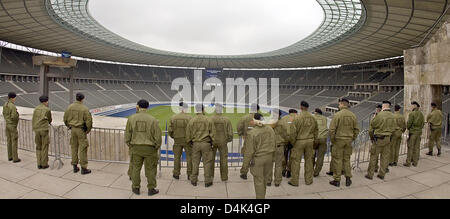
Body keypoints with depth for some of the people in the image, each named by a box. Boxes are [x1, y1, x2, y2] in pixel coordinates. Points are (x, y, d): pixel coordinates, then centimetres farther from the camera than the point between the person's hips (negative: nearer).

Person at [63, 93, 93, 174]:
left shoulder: (70, 107, 1)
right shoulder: (84, 108, -14)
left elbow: (65, 119, 9)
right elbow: (89, 120, -14)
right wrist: (88, 130, 1)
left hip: (73, 129, 5)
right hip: (81, 130, -5)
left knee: (74, 148, 14)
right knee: (83, 149, 0)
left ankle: (75, 167, 21)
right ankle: (83, 168, 3)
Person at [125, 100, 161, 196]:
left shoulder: (131, 118, -4)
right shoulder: (153, 120, -11)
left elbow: (127, 135, 1)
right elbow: (158, 136, -10)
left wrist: (130, 146, 14)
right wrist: (156, 148, 5)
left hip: (136, 148, 2)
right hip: (150, 148, -2)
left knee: (136, 168, 15)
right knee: (150, 169, 9)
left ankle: (136, 188, 25)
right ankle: (151, 189, 17)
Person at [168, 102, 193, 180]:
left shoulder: (173, 118, -1)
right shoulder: (189, 117, -10)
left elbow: (170, 130, -1)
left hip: (177, 140, 2)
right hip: (187, 140, -2)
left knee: (177, 157, 12)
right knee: (189, 157, 7)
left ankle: (176, 174, 19)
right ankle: (190, 174, 10)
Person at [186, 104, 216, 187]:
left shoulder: (191, 121, -1)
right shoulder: (208, 120, -6)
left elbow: (188, 134, 4)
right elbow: (212, 133, -3)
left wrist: (189, 142, 20)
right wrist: (213, 142, 8)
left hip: (195, 144, 2)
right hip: (206, 144, -2)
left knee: (195, 162, 11)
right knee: (207, 162, 6)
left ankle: (194, 180, 19)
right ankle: (207, 181, 12)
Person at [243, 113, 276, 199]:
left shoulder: (252, 133, -19)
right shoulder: (270, 129, -3)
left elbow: (250, 150, -14)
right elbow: (274, 144, 6)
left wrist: (248, 162, -1)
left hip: (257, 159, -5)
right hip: (269, 157, 6)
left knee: (259, 181, 8)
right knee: (265, 179, 20)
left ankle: (260, 197, 19)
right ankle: (262, 196, 34)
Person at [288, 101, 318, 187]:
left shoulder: (297, 118, -15)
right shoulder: (313, 118, 1)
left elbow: (293, 132, -15)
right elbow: (316, 130, 10)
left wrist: (293, 142, -1)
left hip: (299, 142, -4)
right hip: (310, 141, 5)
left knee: (296, 161, 4)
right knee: (308, 160, 15)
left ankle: (294, 181, 11)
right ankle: (308, 180, 23)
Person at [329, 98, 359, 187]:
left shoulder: (337, 115, -13)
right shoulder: (353, 115, 2)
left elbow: (332, 129, -15)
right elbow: (356, 129, 7)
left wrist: (332, 140, -3)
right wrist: (352, 139, 16)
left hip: (339, 140, -5)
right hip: (348, 140, 5)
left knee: (337, 160, 4)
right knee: (347, 159, 16)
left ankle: (337, 180, 10)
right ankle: (348, 179, 21)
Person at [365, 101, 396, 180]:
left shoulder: (379, 115, -15)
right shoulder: (393, 116, 0)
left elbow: (372, 127, -5)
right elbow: (394, 128, 10)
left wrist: (371, 137, 10)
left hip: (379, 139, -5)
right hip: (388, 139, 5)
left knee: (373, 157, 3)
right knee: (385, 157, 12)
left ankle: (370, 174, 8)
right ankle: (382, 174, 20)